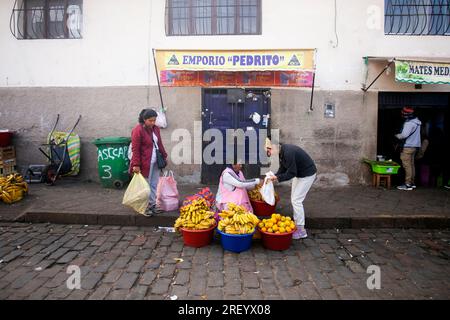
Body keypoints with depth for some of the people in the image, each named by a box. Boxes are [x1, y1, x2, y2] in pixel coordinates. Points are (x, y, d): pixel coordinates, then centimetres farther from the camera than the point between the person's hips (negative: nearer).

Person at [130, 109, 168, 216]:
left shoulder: (155, 128, 8)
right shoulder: (138, 130, -15)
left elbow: (160, 144, 18)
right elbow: (135, 149, -16)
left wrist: (164, 156, 18)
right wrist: (136, 164, -19)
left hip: (155, 162, 7)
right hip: (145, 163, -7)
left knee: (154, 184, 13)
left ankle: (153, 205, 24)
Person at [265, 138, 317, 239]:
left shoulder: (288, 153, -31)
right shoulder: (282, 152, -1)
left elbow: (291, 173, -28)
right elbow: (282, 168, 6)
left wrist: (277, 178, -24)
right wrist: (275, 176, -8)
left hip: (307, 174, -10)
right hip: (299, 174, 10)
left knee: (296, 200, -9)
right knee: (294, 199, 13)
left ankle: (301, 230, -1)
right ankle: (296, 224, 22)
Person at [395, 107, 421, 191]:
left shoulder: (409, 123, -18)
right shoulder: (416, 121, 13)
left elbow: (404, 135, -24)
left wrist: (397, 135, -5)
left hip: (408, 147, -10)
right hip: (414, 145, 10)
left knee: (407, 165, -7)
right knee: (411, 164, 14)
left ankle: (408, 184, -7)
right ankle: (412, 182, 20)